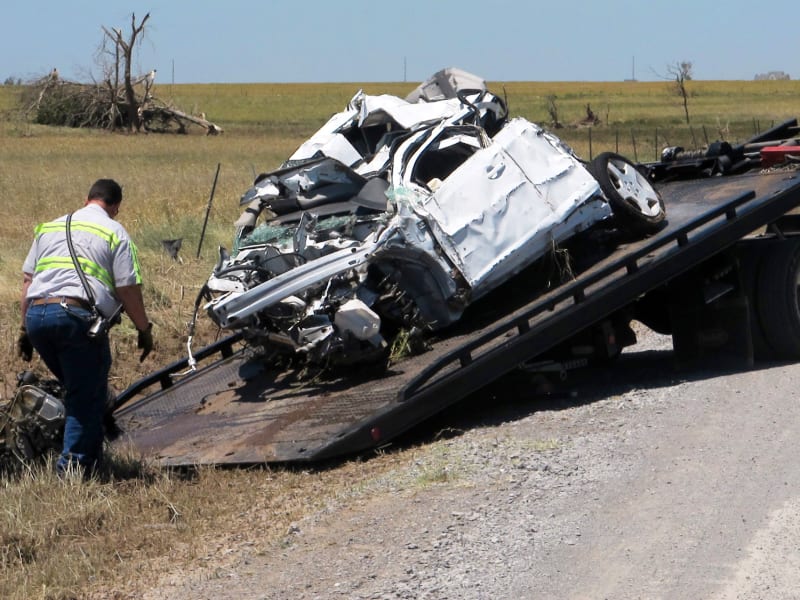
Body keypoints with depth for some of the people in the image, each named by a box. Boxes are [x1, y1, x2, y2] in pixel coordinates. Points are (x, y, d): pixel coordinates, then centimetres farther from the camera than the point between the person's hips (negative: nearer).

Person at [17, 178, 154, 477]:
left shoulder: (49, 227, 24)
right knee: (87, 396, 3)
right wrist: (144, 330, 10)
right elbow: (128, 290, 1)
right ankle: (76, 462, -1)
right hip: (78, 315, -6)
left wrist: (25, 329, 25)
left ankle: (89, 454, 23)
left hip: (36, 313, 6)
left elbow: (27, 281, 21)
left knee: (75, 388, 20)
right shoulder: (115, 232, 8)